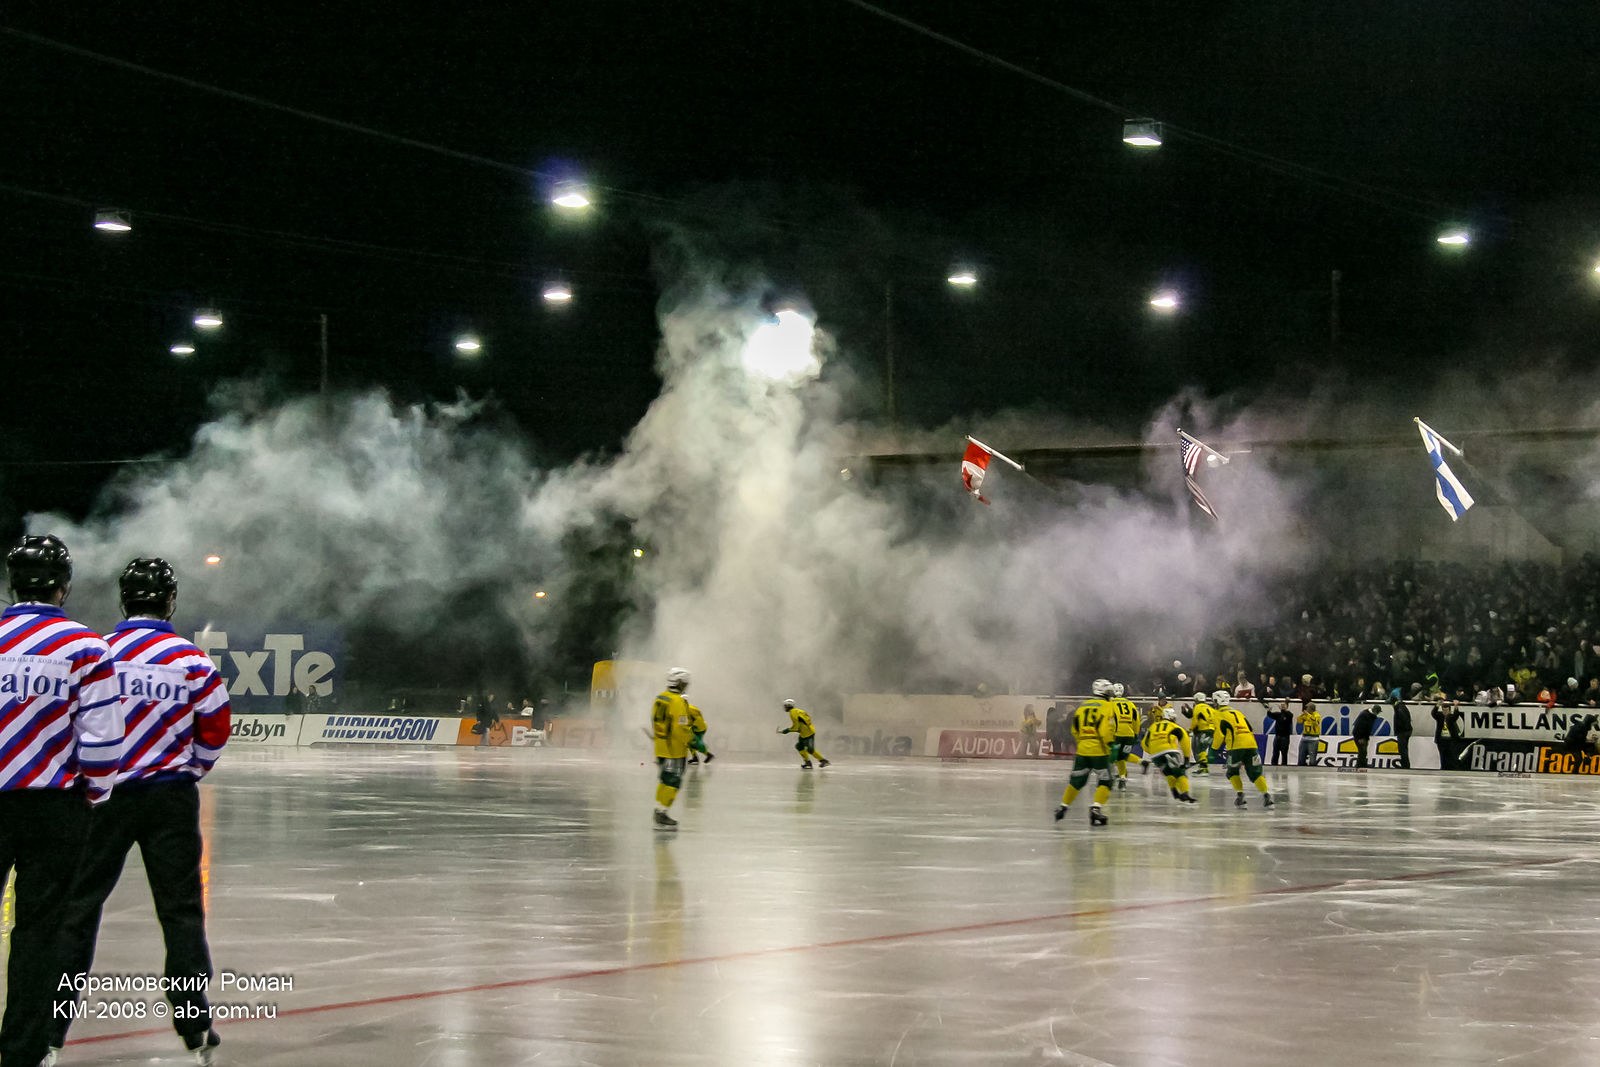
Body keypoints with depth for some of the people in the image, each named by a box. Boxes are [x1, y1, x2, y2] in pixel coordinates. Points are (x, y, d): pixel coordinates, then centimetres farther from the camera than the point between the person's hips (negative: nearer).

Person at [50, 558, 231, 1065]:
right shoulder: (194, 661, -4)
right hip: (171, 796, 0)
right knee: (181, 908, 7)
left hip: (104, 795, 0)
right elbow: (215, 732, 2)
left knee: (79, 904, 6)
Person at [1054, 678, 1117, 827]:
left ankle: (1063, 807, 21)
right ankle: (1096, 809, -13)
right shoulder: (1107, 706, -4)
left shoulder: (1082, 706, 13)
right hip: (1099, 750, -5)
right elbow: (1107, 729, -16)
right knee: (1105, 780, 2)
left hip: (1082, 749, 5)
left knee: (1077, 780, 17)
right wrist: (1110, 745, -4)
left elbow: (1075, 730, 17)